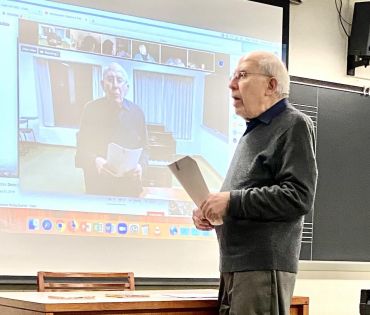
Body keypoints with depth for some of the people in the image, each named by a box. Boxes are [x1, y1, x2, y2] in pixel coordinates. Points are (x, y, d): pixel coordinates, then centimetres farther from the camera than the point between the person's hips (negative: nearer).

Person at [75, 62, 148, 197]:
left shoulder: (136, 112, 0)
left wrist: (140, 165, -14)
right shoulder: (91, 109, -5)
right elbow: (82, 147, -2)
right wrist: (95, 161, -21)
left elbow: (143, 147, 6)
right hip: (97, 183, -1)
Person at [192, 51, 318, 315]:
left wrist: (231, 201, -17)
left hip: (264, 266, -9)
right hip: (236, 265, 9)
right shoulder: (254, 131, 22)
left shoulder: (293, 125, -6)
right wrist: (212, 213, 8)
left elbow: (298, 197, -18)